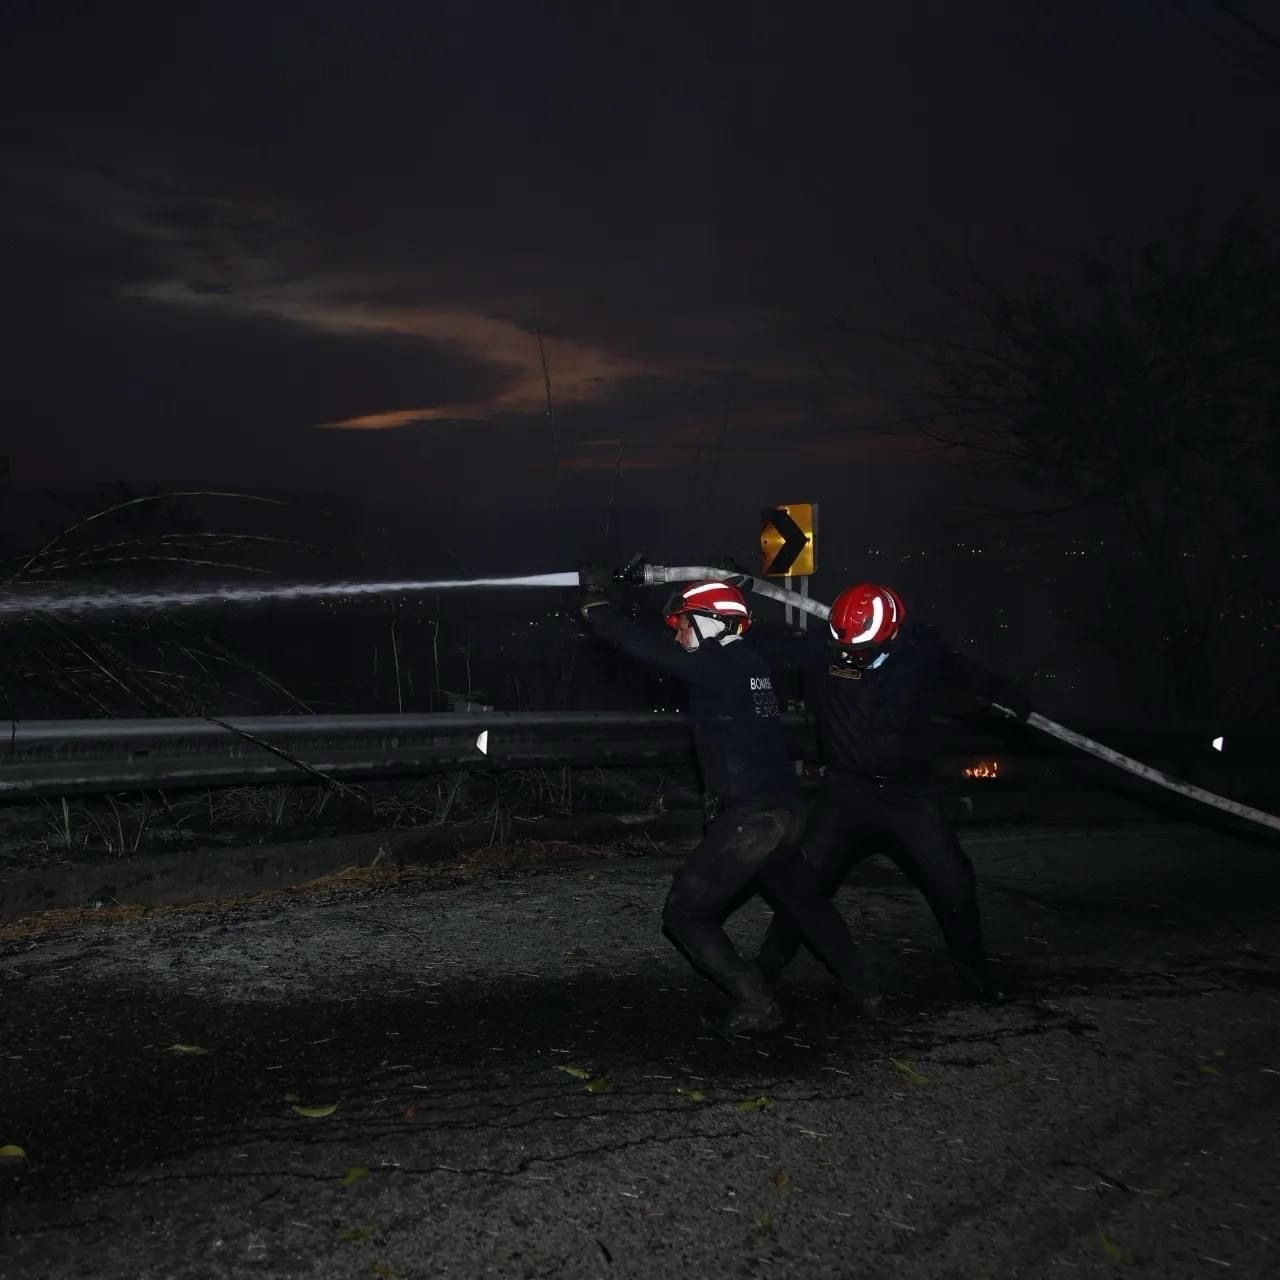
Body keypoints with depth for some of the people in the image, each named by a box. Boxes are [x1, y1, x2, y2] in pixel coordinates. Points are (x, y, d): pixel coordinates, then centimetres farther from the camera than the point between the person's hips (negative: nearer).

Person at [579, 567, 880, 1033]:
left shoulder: (718, 665, -13)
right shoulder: (747, 661, 11)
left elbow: (646, 646, -14)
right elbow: (665, 651, 23)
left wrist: (596, 603, 0)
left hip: (748, 817, -9)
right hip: (783, 810, 9)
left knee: (685, 914, 2)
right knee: (805, 901, 28)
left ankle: (756, 1004, -1)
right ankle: (865, 991, 34)